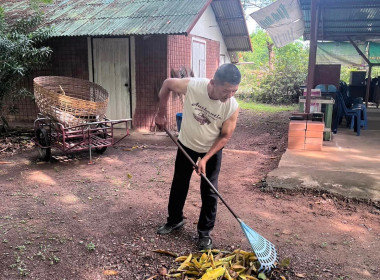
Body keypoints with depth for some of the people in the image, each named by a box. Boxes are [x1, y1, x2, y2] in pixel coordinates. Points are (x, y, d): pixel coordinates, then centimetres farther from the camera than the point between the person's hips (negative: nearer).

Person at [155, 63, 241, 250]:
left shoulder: (233, 107, -30)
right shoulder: (192, 86, -32)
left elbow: (225, 136, -17)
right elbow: (167, 84, -12)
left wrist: (205, 159, -22)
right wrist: (161, 113, -9)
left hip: (212, 150, -1)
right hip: (186, 144, 2)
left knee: (209, 191, 1)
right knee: (179, 184, 14)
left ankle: (205, 232, 19)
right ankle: (175, 220, 36)